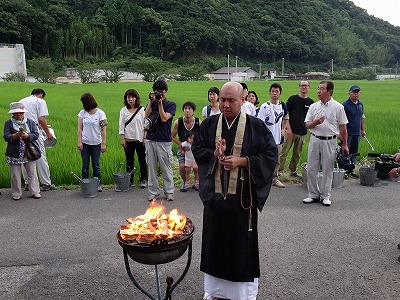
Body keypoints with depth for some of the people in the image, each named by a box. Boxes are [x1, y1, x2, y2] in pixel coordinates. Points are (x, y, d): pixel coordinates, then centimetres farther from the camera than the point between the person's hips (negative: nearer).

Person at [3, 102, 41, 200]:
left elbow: (36, 134, -2)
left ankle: (35, 192, 14)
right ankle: (16, 194, 17)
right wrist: (16, 135, -24)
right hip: (14, 154, -1)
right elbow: (6, 137, -6)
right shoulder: (8, 123, 4)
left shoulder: (30, 122, 7)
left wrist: (27, 136, -20)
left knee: (32, 173, 5)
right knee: (15, 175, 5)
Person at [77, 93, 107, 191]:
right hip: (85, 143, 2)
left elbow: (103, 130, -5)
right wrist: (79, 141, -5)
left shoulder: (100, 113, -4)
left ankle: (98, 185, 14)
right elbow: (79, 128, 4)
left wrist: (103, 144, -9)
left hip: (96, 143, -2)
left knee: (96, 165, 3)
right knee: (85, 165, 6)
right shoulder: (82, 113, 4)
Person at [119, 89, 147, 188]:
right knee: (129, 161, 9)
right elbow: (121, 126, 3)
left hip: (140, 139, -1)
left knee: (142, 160, 4)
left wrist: (145, 138, -4)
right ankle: (130, 180, 18)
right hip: (128, 140, 1)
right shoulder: (123, 111, 3)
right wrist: (122, 139, -2)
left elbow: (145, 125, 0)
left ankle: (143, 180, 15)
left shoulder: (141, 110, -1)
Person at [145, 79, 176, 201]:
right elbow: (146, 116, -4)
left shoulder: (171, 104, 3)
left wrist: (160, 103, -10)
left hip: (164, 141, -3)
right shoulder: (151, 103, 13)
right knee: (152, 167, 7)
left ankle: (169, 192, 12)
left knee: (166, 167, 1)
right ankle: (153, 192, 16)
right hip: (150, 139, 3)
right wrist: (151, 102, -7)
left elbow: (164, 119, -10)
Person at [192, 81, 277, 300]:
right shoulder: (209, 124, 4)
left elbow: (271, 155, -5)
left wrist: (242, 161, -17)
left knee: (242, 244, 7)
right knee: (214, 242, 13)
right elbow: (196, 149, 8)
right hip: (214, 194, 3)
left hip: (242, 197, -3)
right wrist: (214, 154, -13)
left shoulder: (256, 126, -5)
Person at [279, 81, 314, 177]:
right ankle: (279, 170, 2)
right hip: (291, 131, -3)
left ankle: (293, 171, 23)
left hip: (303, 132, 4)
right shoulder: (293, 99, -1)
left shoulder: (311, 102, 9)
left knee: (297, 153, 11)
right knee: (284, 152, -4)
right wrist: (288, 128, -10)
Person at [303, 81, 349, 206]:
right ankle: (313, 195, 19)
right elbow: (307, 125, 6)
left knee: (327, 170, 6)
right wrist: (316, 122, -16)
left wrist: (344, 144, 3)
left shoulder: (338, 107, -2)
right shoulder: (313, 106, 6)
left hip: (329, 141, -3)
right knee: (311, 169, 5)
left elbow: (342, 127, 2)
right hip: (315, 140, 3)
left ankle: (325, 196, 18)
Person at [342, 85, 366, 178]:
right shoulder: (345, 105, -10)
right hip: (348, 133, -7)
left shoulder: (361, 104, 12)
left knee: (353, 153, 11)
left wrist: (363, 130, 19)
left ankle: (351, 170, 19)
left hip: (357, 133, 7)